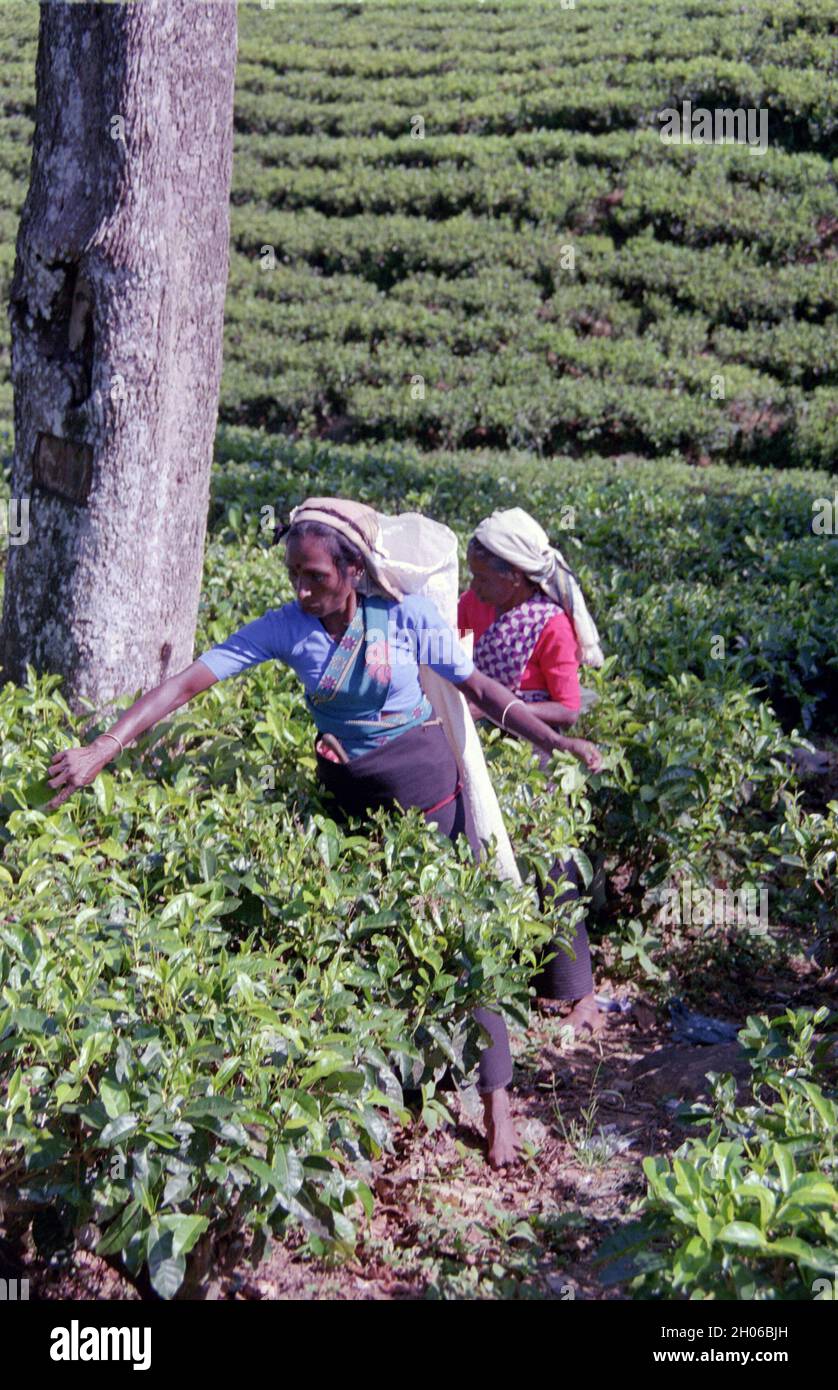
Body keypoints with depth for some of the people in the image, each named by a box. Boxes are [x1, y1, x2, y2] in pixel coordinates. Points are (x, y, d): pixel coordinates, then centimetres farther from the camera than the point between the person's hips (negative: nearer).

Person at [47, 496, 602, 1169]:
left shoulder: (408, 615, -17)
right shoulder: (288, 627, -13)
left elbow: (480, 687, -7)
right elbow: (188, 681, -18)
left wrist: (556, 741, -11)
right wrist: (104, 748, -26)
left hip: (424, 785, -2)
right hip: (347, 792, 3)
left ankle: (496, 1100, 9)